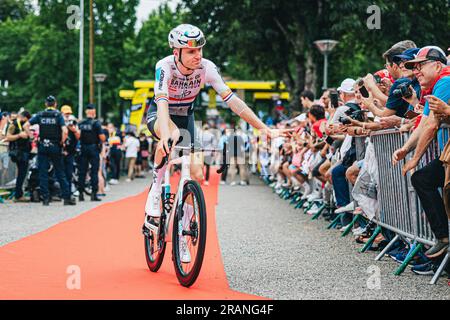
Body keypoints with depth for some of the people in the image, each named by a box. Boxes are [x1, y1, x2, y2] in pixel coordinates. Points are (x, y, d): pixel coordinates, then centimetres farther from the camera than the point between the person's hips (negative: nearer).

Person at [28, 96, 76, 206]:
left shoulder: (40, 115, 4)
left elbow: (26, 125, -4)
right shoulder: (58, 115, -3)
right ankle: (67, 197, 6)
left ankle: (45, 198, 2)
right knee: (60, 173, 5)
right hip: (55, 147, -1)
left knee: (43, 173, 5)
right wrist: (62, 142, -1)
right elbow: (64, 131, -16)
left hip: (42, 147, 1)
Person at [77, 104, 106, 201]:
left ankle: (81, 193, 7)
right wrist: (104, 137, 7)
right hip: (94, 149, -4)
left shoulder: (80, 124, 2)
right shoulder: (96, 123, -9)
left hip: (83, 149, 4)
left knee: (82, 171, 7)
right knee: (94, 172, -1)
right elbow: (102, 138, -10)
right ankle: (94, 194, -4)